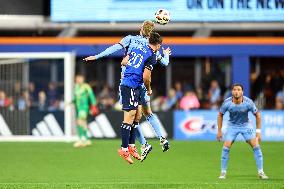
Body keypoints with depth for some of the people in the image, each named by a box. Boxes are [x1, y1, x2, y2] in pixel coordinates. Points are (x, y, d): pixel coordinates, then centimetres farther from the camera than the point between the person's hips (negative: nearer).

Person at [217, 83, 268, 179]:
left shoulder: (248, 102, -23)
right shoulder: (227, 103, -20)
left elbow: (257, 114, -8)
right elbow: (220, 115, -2)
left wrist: (258, 131, -9)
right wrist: (219, 131, -2)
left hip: (246, 125, 0)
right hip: (232, 126, 0)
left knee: (256, 146, -11)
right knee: (226, 147, -12)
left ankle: (261, 172, -2)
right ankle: (223, 172, 3)